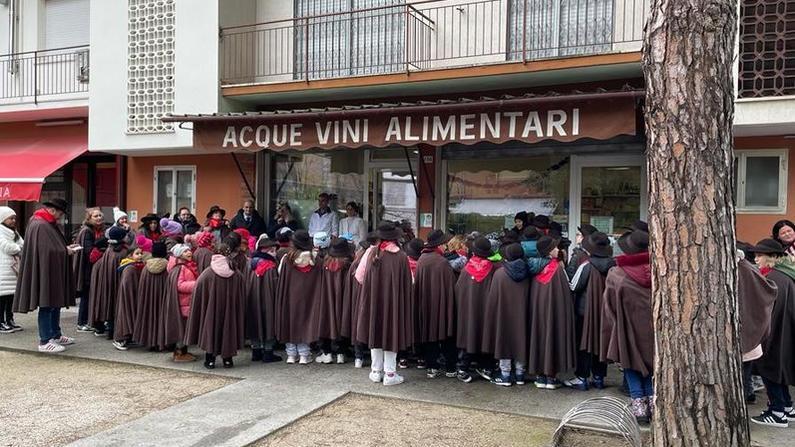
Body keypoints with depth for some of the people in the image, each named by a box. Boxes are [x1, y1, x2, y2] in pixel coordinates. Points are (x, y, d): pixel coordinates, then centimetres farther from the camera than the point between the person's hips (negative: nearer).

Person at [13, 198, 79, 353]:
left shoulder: (49, 224, 14)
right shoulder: (40, 226, -17)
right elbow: (48, 251, -23)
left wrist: (66, 248, 6)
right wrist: (66, 251, -11)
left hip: (53, 272, 10)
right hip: (45, 272, -10)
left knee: (55, 303, 16)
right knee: (46, 305, -5)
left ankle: (56, 335, 26)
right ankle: (45, 341, 1)